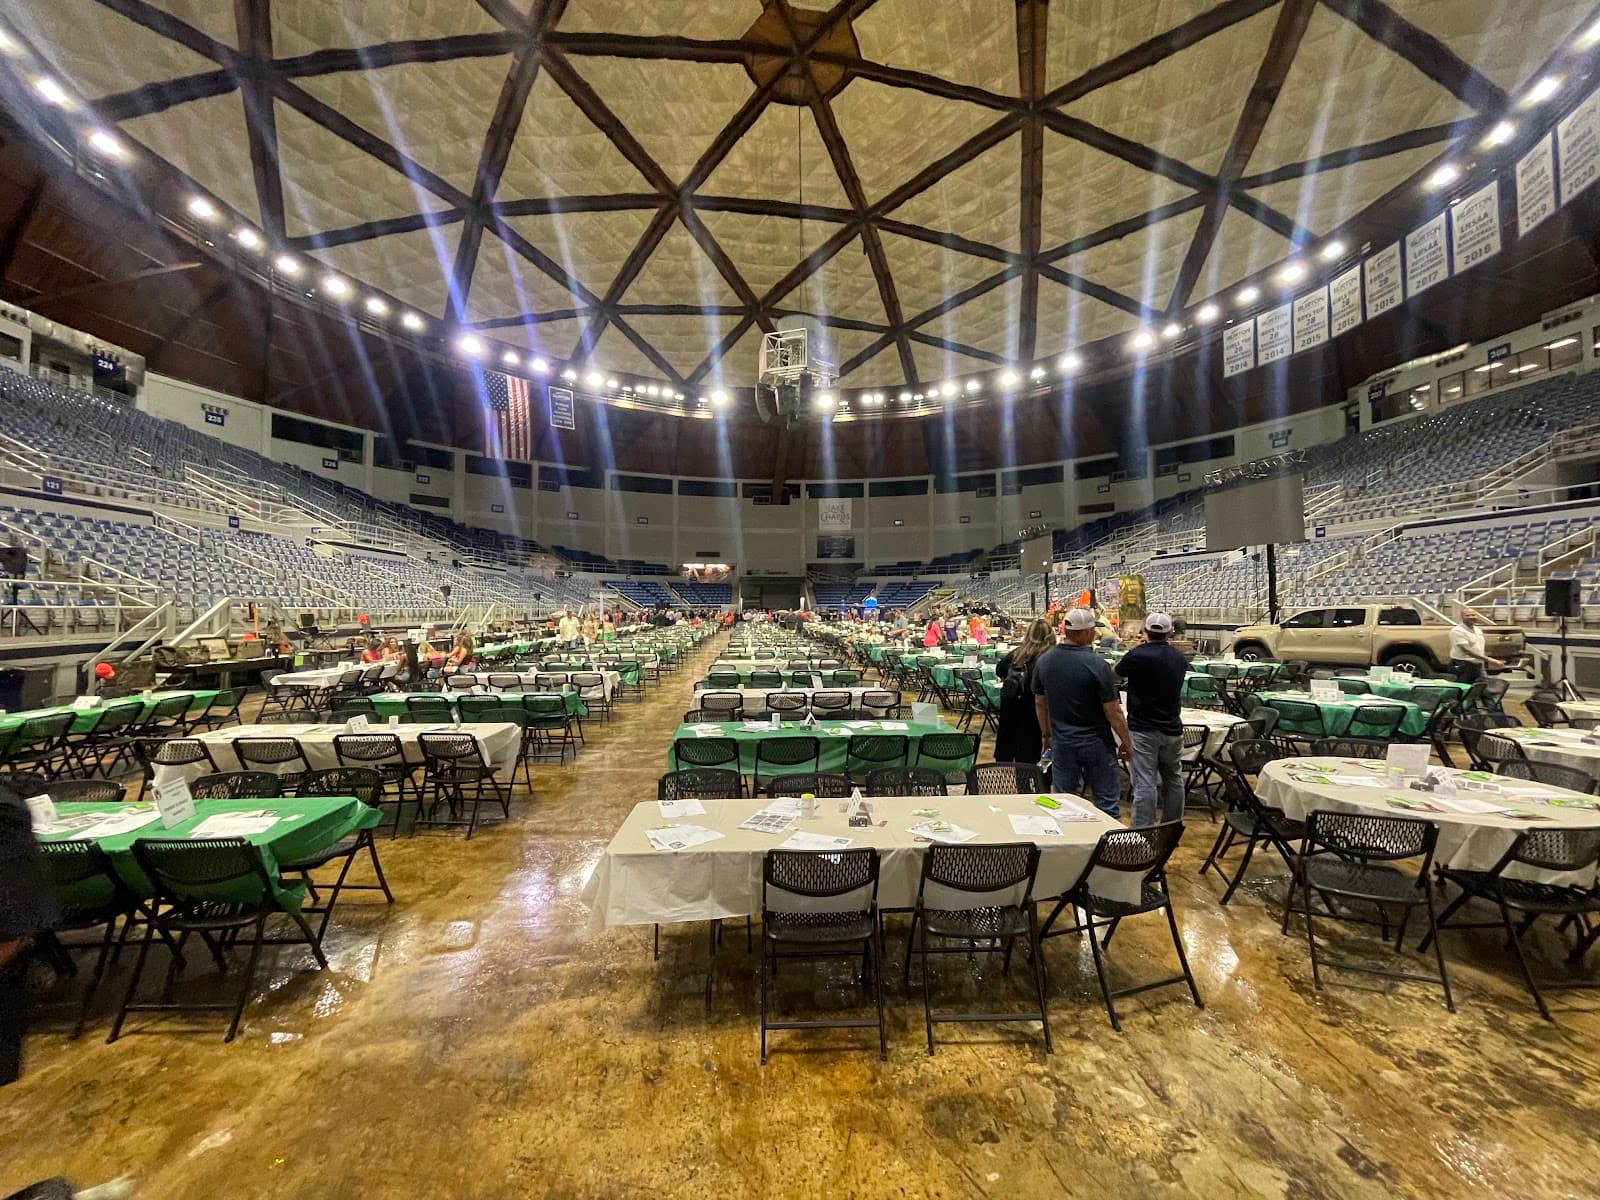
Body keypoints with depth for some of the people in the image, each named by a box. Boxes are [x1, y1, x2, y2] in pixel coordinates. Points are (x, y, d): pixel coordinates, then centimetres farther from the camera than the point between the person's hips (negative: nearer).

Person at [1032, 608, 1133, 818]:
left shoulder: (1044, 661, -3)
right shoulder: (1097, 664, -18)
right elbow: (1113, 711, -14)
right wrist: (1126, 743, -1)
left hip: (1062, 743, 4)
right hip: (1096, 743, -4)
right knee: (1107, 803, 11)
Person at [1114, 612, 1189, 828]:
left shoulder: (1137, 655, -17)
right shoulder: (1178, 657, 3)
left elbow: (1117, 671, 1)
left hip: (1143, 730, -6)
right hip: (1172, 729, 6)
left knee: (1144, 784, -4)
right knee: (1174, 780, 19)